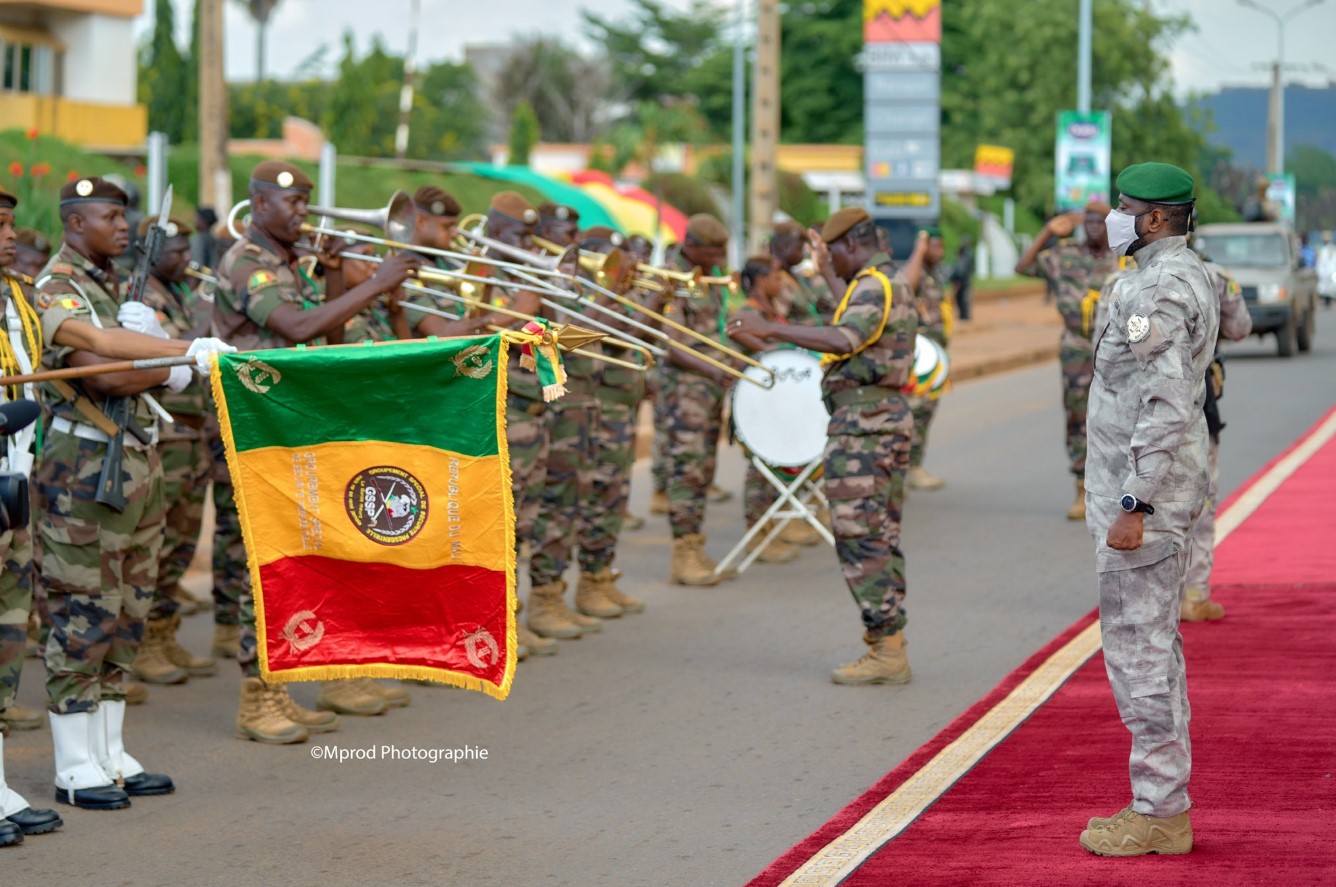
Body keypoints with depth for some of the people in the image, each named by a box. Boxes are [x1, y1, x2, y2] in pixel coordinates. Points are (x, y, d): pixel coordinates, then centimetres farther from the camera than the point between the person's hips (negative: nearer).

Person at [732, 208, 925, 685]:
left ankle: (887, 651, -11)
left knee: (860, 538, -10)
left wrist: (770, 329, -32)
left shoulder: (873, 287, -15)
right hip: (890, 418, 11)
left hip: (862, 425, -11)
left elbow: (842, 340, -31)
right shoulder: (894, 283, 16)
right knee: (880, 539, 12)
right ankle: (889, 647, 15)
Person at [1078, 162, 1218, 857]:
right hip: (1156, 492, 11)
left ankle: (1159, 813, -1)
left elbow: (1167, 408, -26)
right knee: (1153, 645, 15)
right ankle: (1162, 804, 22)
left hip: (1144, 494, -11)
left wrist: (1132, 507, -25)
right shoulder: (1190, 277, 15)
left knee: (1138, 648, -6)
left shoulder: (1157, 290, -19)